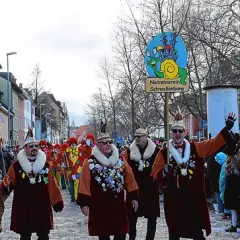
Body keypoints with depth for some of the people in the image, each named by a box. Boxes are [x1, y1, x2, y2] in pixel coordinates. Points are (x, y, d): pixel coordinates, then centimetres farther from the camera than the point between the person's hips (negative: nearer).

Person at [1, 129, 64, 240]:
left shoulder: (45, 165, 4)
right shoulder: (16, 165, -1)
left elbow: (52, 186, 2)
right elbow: (8, 183, -4)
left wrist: (57, 202, -2)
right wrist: (6, 185, -27)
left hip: (42, 207, 2)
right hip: (23, 208, -1)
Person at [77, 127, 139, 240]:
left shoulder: (120, 160, 7)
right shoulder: (90, 162, -4)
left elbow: (129, 179, 9)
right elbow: (85, 183, -8)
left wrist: (134, 196, 5)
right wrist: (84, 202, -13)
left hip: (118, 204, 3)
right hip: (99, 205, -3)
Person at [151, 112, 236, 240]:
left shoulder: (195, 148, 5)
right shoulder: (164, 152, 2)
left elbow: (213, 143, 1)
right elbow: (155, 173, 2)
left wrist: (227, 129, -7)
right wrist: (164, 173, -19)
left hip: (194, 197, 1)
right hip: (173, 198, -1)